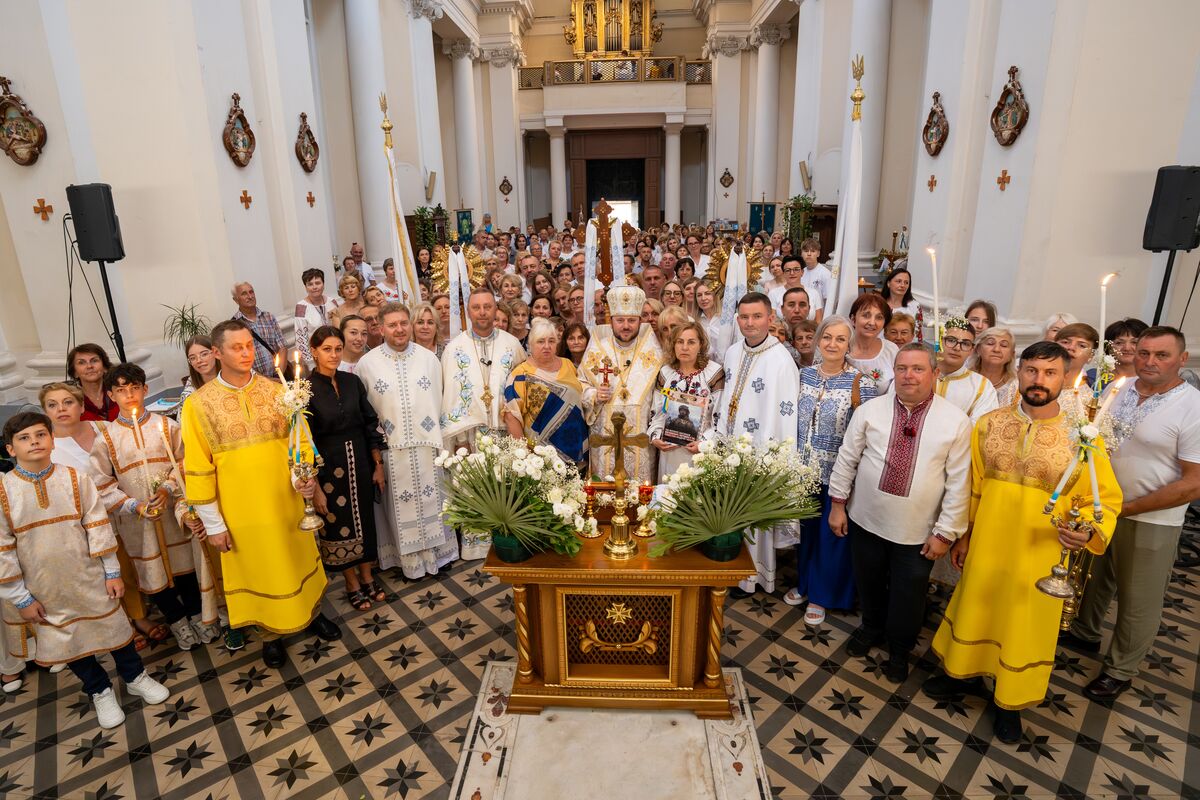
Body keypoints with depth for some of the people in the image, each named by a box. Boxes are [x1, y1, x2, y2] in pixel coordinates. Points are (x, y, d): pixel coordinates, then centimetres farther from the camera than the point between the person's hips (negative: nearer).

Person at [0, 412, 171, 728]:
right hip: (44, 590, 0)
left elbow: (98, 526, -4)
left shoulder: (75, 479, -8)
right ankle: (100, 692, 37)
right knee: (68, 642, 14)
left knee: (113, 628, 12)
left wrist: (112, 572, -3)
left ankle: (135, 677, 36)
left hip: (90, 579, 0)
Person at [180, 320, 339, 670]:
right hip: (241, 512, -2)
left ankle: (311, 613, 42)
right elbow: (198, 468, -6)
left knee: (300, 561, 18)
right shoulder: (198, 404, -10)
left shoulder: (277, 391, -3)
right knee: (258, 573, 14)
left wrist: (305, 476, -18)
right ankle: (271, 633, 37)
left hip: (286, 503, 2)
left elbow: (300, 439, 1)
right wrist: (213, 523, -5)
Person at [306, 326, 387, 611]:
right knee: (338, 525, 11)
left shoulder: (352, 382, 0)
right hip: (327, 468, -4)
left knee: (364, 519, 14)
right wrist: (315, 487, -12)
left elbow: (370, 424, 6)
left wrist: (378, 465, 4)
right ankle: (353, 585, 30)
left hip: (360, 463, 4)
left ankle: (367, 577, 33)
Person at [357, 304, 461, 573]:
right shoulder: (367, 363, -2)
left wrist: (436, 438, 1)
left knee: (431, 499, 11)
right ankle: (409, 559, 25)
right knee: (401, 505, 9)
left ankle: (436, 552, 28)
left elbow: (438, 402, 4)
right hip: (391, 449, -1)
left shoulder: (429, 358, 1)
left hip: (427, 446, 1)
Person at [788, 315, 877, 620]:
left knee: (832, 534, 10)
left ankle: (822, 595, 29)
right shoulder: (805, 374, 1)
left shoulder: (861, 382, -12)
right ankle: (804, 583, 40)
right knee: (805, 528, 19)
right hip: (805, 468, 4)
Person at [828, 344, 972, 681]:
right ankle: (871, 628, 49)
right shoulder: (869, 410, -6)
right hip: (865, 520, 2)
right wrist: (838, 504, 1)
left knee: (908, 594, 15)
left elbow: (958, 482, -8)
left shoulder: (955, 421, -10)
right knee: (868, 583, 21)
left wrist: (945, 532, -7)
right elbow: (847, 459, 0)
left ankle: (899, 649, 41)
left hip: (917, 532, -1)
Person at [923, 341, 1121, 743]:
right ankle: (965, 672, 42)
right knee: (973, 610, 17)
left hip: (1039, 556, -1)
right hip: (985, 545, 2)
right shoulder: (989, 424, -4)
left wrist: (1089, 531, -25)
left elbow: (1105, 499, -4)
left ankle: (1009, 701, 36)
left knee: (1024, 626, 13)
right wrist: (963, 535, 8)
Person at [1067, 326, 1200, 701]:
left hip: (1149, 521, -4)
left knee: (1138, 602, 12)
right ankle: (1084, 632, 45)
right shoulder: (1118, 390, -2)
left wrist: (1126, 508, -18)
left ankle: (1119, 670, 30)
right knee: (1095, 578, 23)